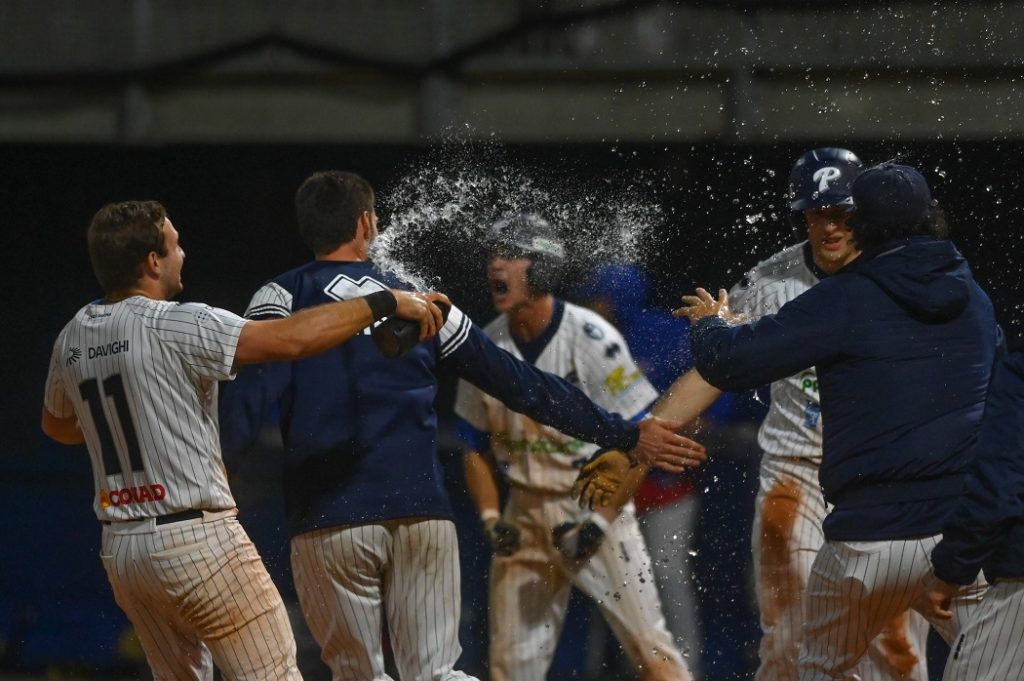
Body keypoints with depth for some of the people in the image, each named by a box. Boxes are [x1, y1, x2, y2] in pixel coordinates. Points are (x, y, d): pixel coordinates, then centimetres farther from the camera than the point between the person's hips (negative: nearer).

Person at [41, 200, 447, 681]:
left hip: (120, 550, 8)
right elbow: (290, 339, -21)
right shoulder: (172, 325, -15)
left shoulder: (71, 340, 8)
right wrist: (386, 302, -14)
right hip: (197, 542, -8)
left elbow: (56, 425, 27)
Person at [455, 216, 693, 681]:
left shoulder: (592, 338, -14)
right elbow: (476, 447, 12)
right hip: (525, 515, 5)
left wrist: (599, 522, -18)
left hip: (597, 505, -5)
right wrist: (490, 518, -3)